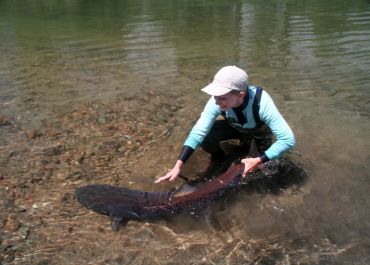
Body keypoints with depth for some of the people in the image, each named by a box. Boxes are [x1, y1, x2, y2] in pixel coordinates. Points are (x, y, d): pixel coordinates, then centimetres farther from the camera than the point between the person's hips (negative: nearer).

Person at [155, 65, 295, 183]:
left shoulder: (261, 102, -42)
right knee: (205, 137, -25)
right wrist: (178, 165, -43)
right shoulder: (218, 101, -34)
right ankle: (218, 157, 8)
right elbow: (198, 132, -34)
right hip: (236, 127, 1)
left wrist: (258, 161, -44)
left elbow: (288, 139, -40)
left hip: (261, 131, -1)